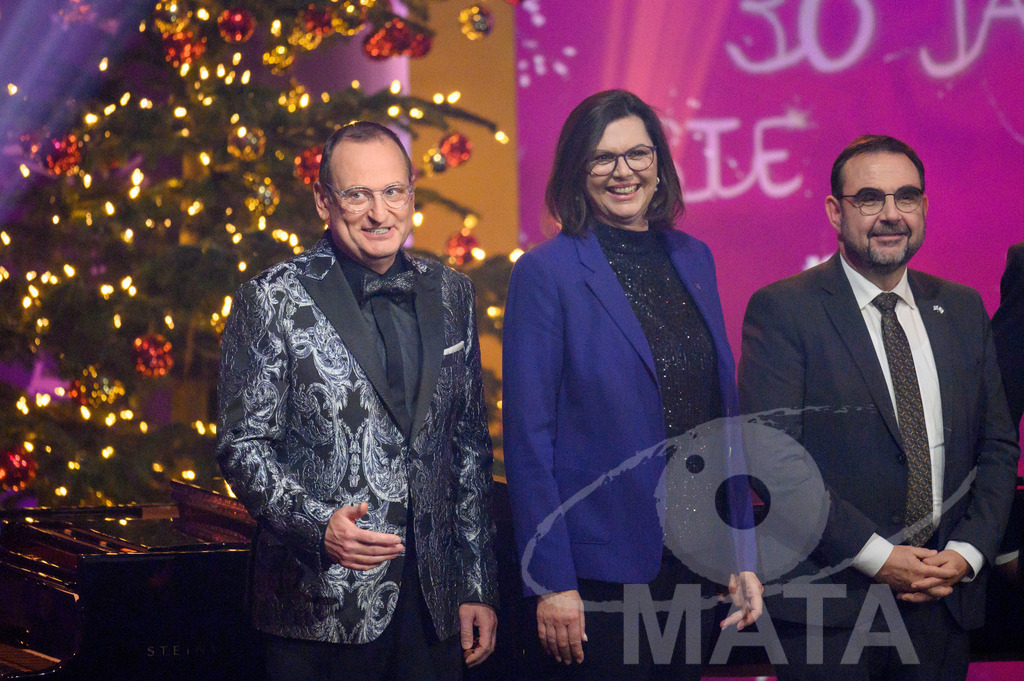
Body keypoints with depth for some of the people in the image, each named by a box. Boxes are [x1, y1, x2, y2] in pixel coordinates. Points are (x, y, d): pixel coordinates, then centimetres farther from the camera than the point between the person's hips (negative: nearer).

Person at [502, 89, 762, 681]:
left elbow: (722, 415, 12)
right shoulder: (547, 272, -7)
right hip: (601, 566, -5)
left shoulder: (693, 260, 10)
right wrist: (551, 582, -13)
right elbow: (528, 439, -9)